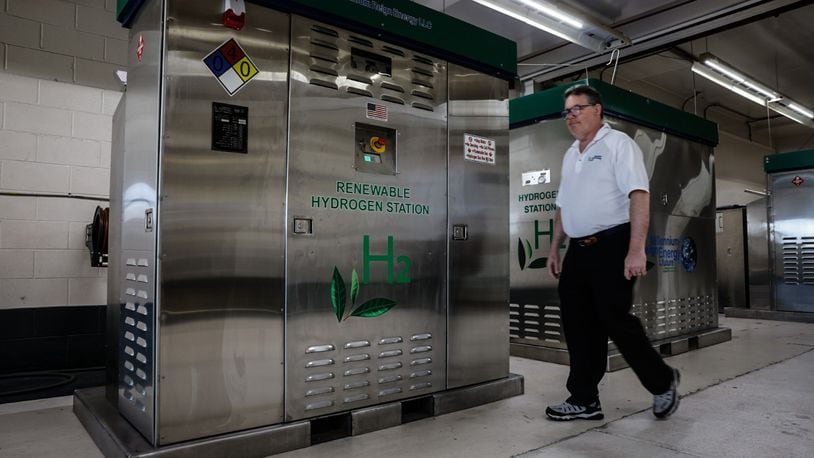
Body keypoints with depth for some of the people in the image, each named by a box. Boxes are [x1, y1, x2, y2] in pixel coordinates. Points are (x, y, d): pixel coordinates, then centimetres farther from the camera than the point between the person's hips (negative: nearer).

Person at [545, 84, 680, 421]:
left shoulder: (617, 144, -5)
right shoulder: (571, 154, 18)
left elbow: (639, 195, -16)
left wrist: (636, 250, -24)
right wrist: (554, 249, 19)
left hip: (612, 246, -7)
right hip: (578, 250, 8)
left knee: (615, 320, -4)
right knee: (579, 327, 7)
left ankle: (662, 383, 21)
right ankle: (584, 400, 18)